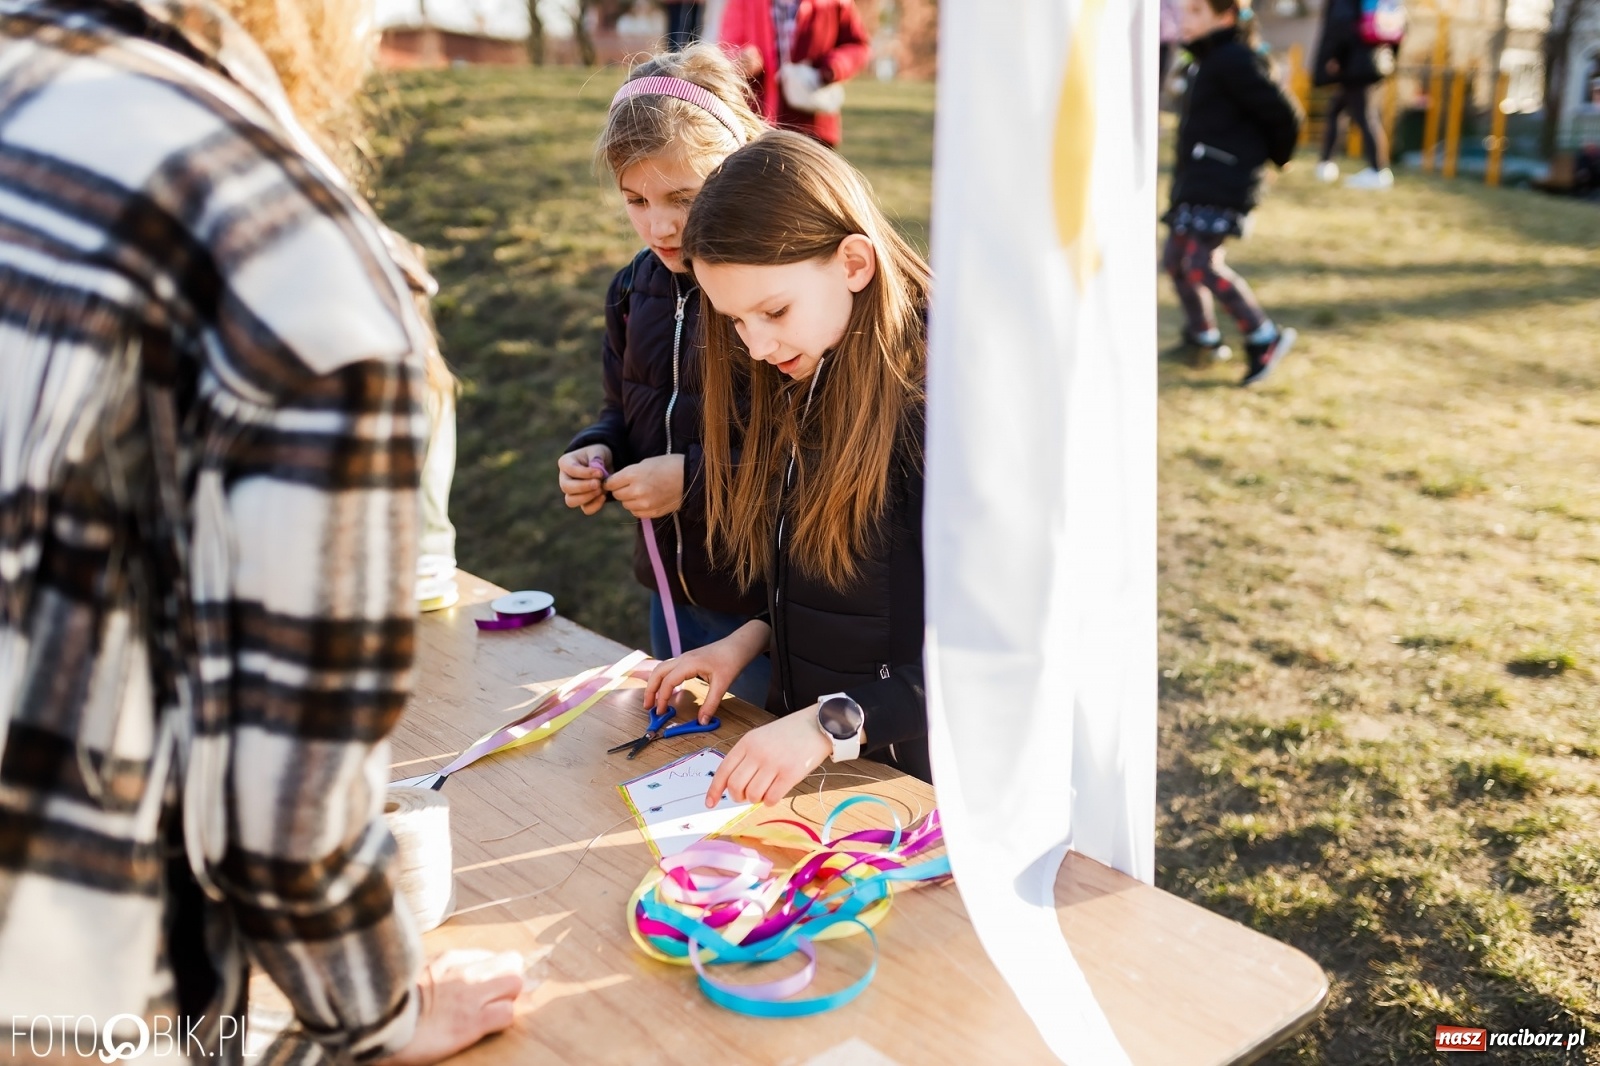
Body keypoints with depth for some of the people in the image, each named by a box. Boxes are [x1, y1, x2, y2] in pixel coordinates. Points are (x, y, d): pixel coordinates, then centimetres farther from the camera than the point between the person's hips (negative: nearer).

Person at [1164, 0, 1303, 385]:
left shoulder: (1234, 61, -14)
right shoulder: (1206, 63, 17)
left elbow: (1282, 113, -14)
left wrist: (1278, 156, 2)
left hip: (1222, 184, -10)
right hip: (1195, 181, 10)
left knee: (1200, 263, -17)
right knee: (1175, 259, 11)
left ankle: (1263, 338, -6)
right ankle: (1203, 339, 26)